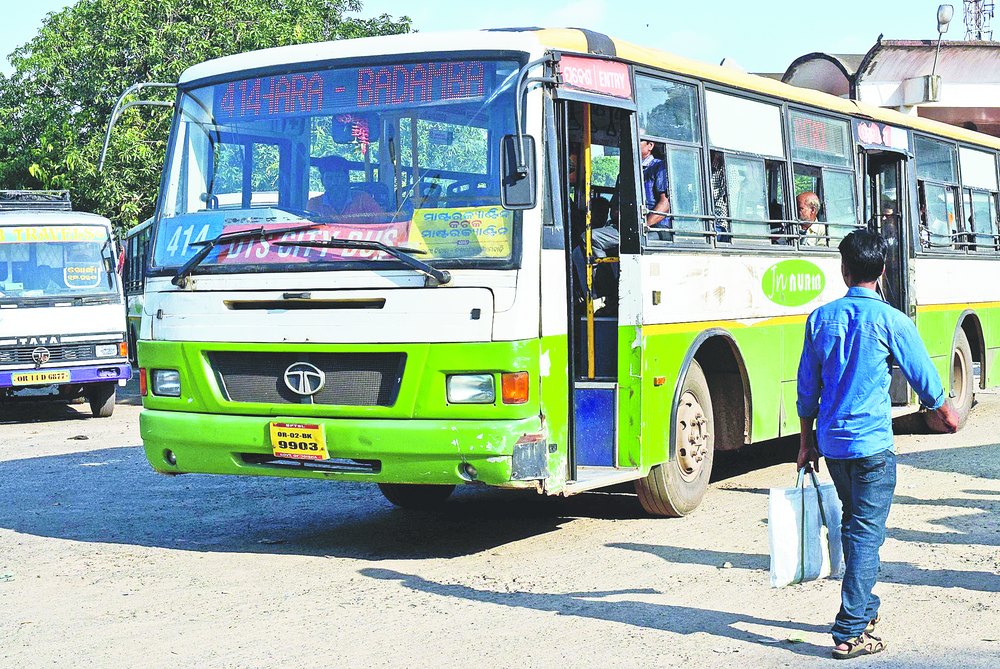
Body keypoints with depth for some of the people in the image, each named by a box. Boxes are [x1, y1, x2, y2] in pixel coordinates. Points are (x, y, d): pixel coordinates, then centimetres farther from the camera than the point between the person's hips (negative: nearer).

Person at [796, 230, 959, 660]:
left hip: (831, 442, 5)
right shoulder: (891, 321, -9)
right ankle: (851, 633, -6)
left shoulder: (820, 318, 3)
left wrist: (807, 441, 17)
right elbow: (924, 378, 1)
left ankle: (864, 609, 34)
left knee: (854, 524, 21)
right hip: (872, 444, -5)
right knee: (866, 532, -3)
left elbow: (807, 388, 7)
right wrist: (945, 414, 21)